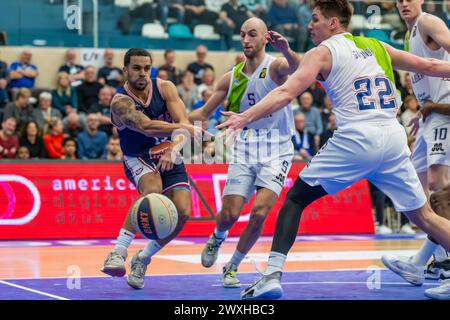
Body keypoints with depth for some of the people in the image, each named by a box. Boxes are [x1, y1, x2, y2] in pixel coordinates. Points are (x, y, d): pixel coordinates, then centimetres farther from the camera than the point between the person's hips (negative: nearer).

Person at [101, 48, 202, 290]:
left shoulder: (165, 88, -9)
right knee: (153, 190, -36)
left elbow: (183, 122, -19)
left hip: (169, 157, 4)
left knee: (182, 211, -15)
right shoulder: (120, 102, -21)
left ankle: (143, 259, 6)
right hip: (138, 159, -4)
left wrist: (173, 149, -38)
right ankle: (118, 253, -35)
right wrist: (186, 129, -48)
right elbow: (147, 126, -38)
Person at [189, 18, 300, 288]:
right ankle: (218, 238, 30)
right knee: (229, 214, -7)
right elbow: (204, 113, 16)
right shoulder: (232, 77, 7)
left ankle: (232, 266, 6)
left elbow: (299, 68, -33)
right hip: (245, 149, 3)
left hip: (276, 151, -3)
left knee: (259, 213, -16)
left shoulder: (275, 66, -8)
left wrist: (286, 50, -55)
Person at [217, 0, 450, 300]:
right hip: (394, 138, 5)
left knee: (295, 199, 8)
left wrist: (246, 117, -14)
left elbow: (287, 92, -9)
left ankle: (273, 274, -5)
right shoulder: (377, 46, 19)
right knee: (424, 216, 15)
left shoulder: (322, 52, 5)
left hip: (355, 139, -5)